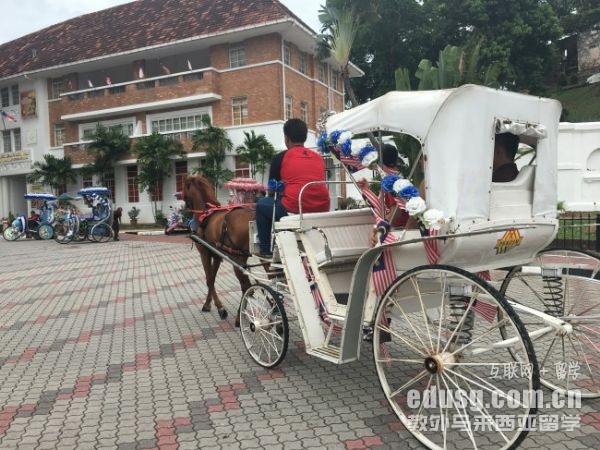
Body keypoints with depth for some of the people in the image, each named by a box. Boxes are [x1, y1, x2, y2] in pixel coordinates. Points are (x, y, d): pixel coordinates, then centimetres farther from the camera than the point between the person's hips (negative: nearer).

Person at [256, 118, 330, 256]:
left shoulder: (280, 157, 4)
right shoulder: (318, 157, 16)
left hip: (294, 209, -5)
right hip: (322, 209, 5)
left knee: (262, 204, 23)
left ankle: (266, 250, 24)